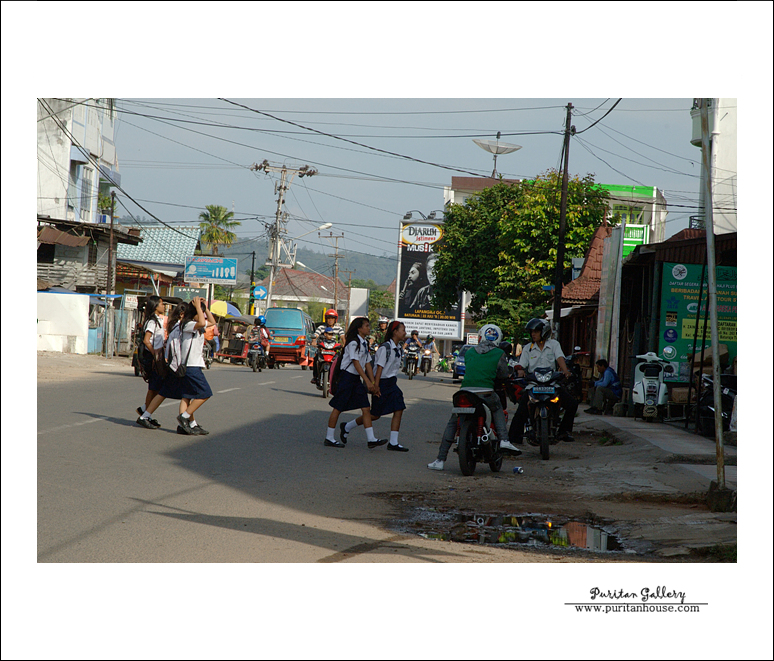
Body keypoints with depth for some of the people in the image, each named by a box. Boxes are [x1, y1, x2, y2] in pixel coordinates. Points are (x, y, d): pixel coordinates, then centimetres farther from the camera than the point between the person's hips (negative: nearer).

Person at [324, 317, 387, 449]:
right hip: (347, 377, -9)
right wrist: (367, 381, -23)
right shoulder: (353, 342, -13)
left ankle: (371, 439, -4)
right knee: (338, 407, -2)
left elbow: (367, 364, 16)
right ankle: (329, 438, 5)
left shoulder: (364, 344, 14)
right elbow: (356, 363, -19)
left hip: (356, 379, 9)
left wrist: (373, 382, 9)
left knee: (366, 408, 0)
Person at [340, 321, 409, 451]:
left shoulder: (397, 348, 11)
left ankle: (393, 443, -2)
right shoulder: (385, 348, -17)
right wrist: (376, 386, -24)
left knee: (398, 411, -3)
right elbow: (380, 367, -21)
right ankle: (346, 427, 18)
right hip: (382, 383, -9)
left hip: (392, 384, 9)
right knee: (375, 415, 0)